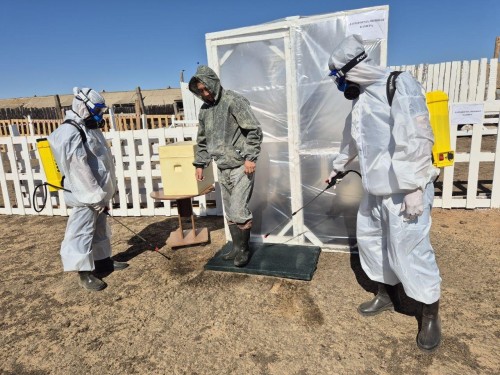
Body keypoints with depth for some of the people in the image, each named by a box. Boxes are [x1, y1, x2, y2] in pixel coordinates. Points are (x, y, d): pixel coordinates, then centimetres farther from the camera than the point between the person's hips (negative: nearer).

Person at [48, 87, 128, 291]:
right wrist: (95, 196, -22)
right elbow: (79, 169, -23)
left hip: (97, 191, 10)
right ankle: (85, 272, 11)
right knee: (83, 232, 1)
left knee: (100, 228, 19)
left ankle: (103, 260, 33)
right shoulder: (70, 133, -19)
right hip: (85, 195, -10)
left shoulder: (89, 128, 12)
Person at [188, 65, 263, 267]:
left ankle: (244, 250, 13)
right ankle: (237, 247, 25)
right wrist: (199, 164, 18)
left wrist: (250, 157, -18)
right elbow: (202, 140, 21)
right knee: (230, 213, 12)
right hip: (222, 168, 7)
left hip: (240, 166, -7)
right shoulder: (204, 109, 13)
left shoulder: (234, 101, -9)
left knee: (239, 211, -5)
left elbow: (254, 130, -12)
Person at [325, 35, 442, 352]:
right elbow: (352, 141, 28)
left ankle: (431, 315, 20)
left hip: (403, 189, -9)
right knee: (369, 239, 16)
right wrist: (337, 168, 39)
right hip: (375, 188, 9)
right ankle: (387, 295, 36)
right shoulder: (361, 99, 14)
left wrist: (414, 188, -24)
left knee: (410, 251, -2)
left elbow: (416, 140, -22)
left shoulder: (399, 85, -14)